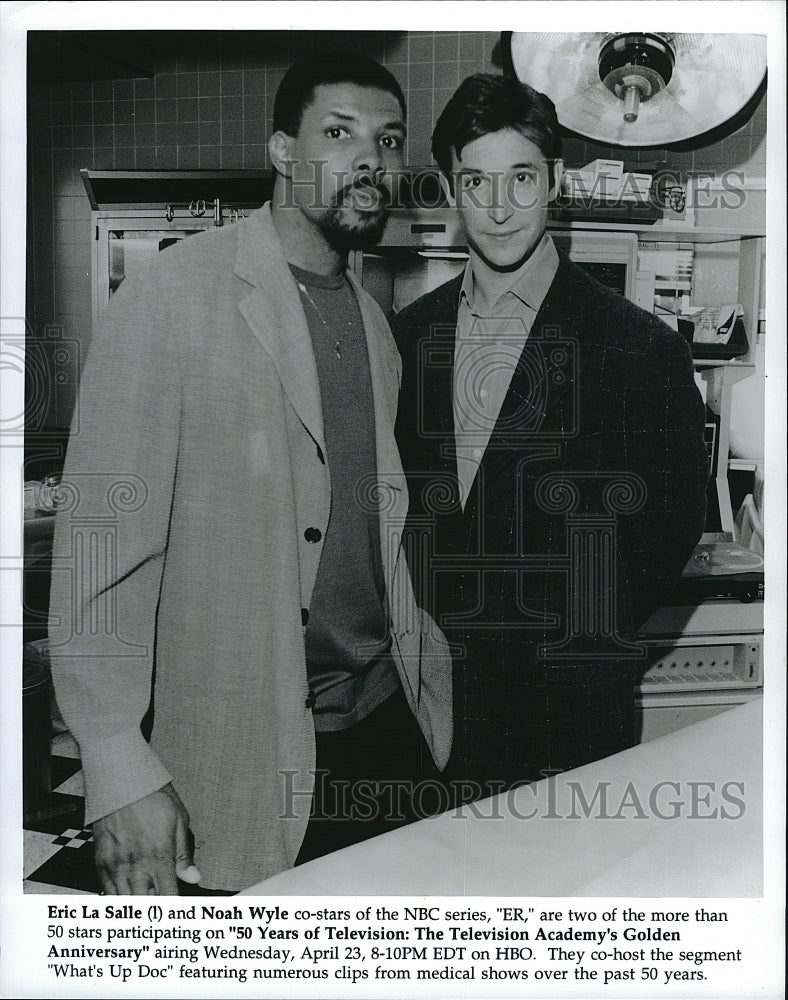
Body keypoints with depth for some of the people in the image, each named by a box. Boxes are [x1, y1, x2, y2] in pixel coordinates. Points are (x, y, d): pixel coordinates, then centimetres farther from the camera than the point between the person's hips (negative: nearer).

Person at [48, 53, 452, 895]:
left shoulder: (373, 322, 11)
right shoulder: (175, 296, -10)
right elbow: (101, 538, -14)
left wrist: (425, 682, 8)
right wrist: (120, 769, -18)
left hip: (386, 727, 6)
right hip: (241, 764, -6)